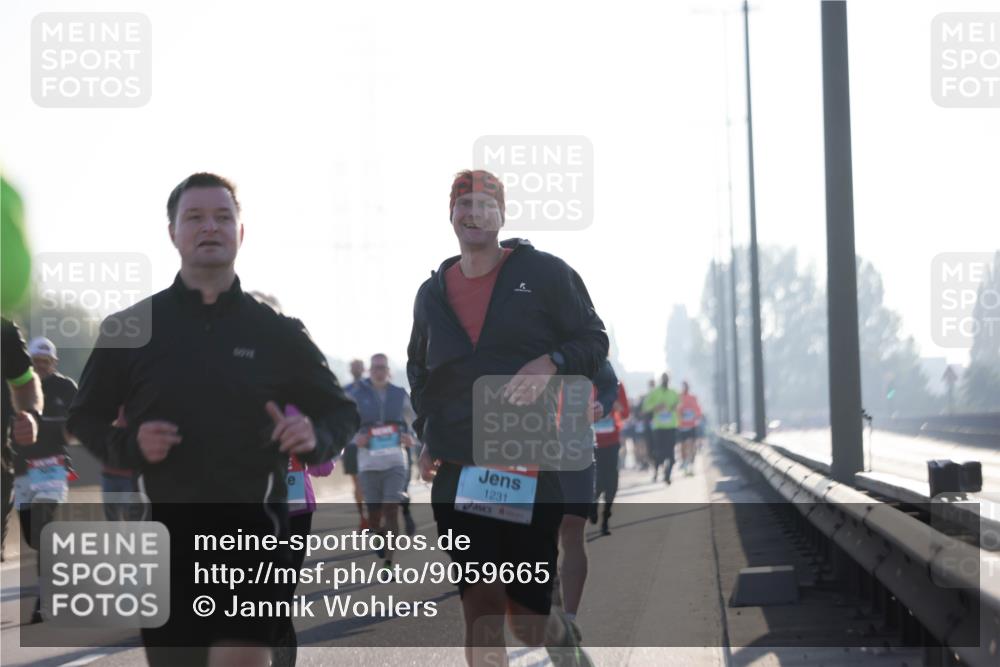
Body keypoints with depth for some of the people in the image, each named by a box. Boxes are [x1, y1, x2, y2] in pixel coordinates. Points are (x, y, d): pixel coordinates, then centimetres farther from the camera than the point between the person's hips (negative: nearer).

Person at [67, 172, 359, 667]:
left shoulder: (278, 333, 7)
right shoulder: (130, 329, 6)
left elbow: (340, 411, 15)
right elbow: (85, 417, 13)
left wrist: (316, 437, -9)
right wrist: (128, 444, -9)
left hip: (252, 528, -1)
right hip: (165, 529, 2)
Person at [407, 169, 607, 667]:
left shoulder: (544, 273, 1)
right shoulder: (432, 294, 13)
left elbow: (594, 340, 4)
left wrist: (551, 363, -16)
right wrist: (427, 434, 15)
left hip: (534, 469, -3)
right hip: (457, 473, 3)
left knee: (527, 617, 1)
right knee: (481, 610, -7)